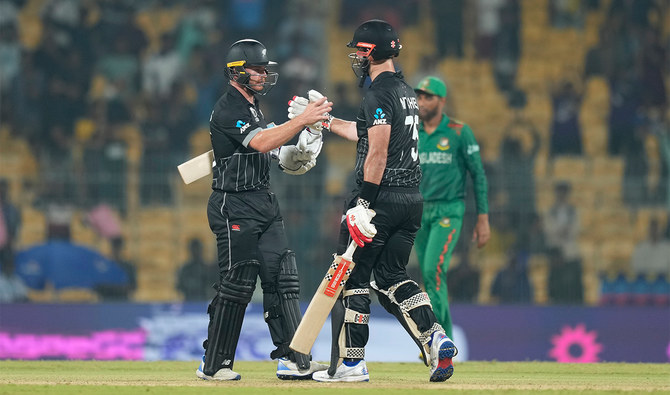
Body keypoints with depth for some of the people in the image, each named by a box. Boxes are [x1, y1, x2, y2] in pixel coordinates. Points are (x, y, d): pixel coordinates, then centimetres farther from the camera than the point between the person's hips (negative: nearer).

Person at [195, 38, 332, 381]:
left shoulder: (252, 107, 17)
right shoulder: (228, 110, -14)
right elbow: (262, 143, -28)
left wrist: (291, 154, 4)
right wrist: (302, 120, -33)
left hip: (263, 203, 9)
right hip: (235, 207, -9)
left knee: (281, 278, 2)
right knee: (236, 284, -8)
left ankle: (292, 359, -1)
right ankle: (214, 364, 1)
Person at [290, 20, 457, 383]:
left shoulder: (379, 93, -13)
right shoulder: (405, 91, 17)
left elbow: (377, 152, -20)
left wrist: (364, 204, -21)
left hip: (382, 197, -9)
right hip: (411, 199, 9)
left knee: (352, 277, 1)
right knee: (392, 276, 14)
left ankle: (350, 363, 2)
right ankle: (435, 339, -5)